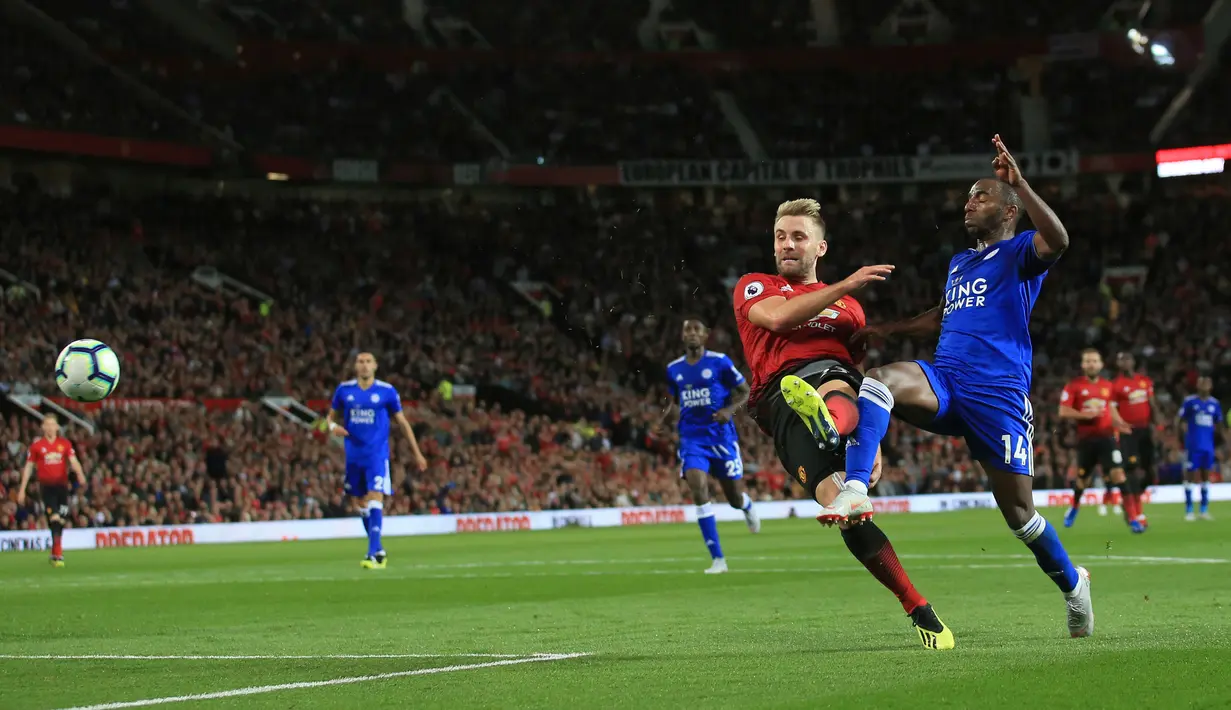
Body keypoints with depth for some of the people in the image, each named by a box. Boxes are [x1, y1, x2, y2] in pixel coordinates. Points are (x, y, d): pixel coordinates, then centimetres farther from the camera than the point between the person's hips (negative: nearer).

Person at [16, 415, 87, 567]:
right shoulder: (36, 445, 2)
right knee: (55, 519, -17)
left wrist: (80, 474, -25)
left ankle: (55, 554, 24)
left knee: (60, 522, 7)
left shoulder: (65, 444, 6)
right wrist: (22, 489, 5)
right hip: (46, 486, -3)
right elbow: (28, 467, 7)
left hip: (62, 485, 3)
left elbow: (73, 461, -3)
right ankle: (58, 555, -19)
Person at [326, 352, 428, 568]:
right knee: (359, 504, 9)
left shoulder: (387, 391, -2)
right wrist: (332, 425, -9)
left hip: (377, 454, -4)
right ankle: (379, 550, 25)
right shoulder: (344, 390, 5)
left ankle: (373, 555, -19)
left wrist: (417, 453, 7)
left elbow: (402, 422, 6)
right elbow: (331, 416, 17)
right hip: (354, 455, 4)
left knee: (375, 500, -16)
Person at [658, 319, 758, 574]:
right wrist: (667, 414, 2)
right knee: (698, 487, -20)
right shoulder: (674, 369, 7)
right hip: (692, 439, 2)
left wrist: (730, 410, -19)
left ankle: (748, 507, 49)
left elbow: (745, 392, 0)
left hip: (721, 436, -2)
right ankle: (718, 559, -17)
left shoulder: (720, 362, -6)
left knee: (735, 498, 4)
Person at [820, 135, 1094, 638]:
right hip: (943, 382, 6)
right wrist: (888, 330, 35)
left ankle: (1072, 583, 26)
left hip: (998, 393, -5)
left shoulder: (1018, 253, 3)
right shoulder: (958, 263, 25)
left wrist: (1017, 182, -22)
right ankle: (854, 490, -41)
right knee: (880, 380, -28)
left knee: (1019, 512, -1)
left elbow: (1057, 241, -21)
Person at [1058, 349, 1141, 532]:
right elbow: (1063, 412, -10)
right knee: (1083, 479, 13)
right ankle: (1075, 505, 47)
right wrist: (1085, 415, -22)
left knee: (1118, 473, -15)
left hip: (1106, 437, 1)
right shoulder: (1074, 385, -5)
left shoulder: (1107, 385, 7)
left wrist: (1118, 422, 8)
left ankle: (1133, 518, -16)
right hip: (1086, 439, -1)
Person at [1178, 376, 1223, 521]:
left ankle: (1204, 510, 14)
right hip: (1193, 445, -3)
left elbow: (1218, 425, 16)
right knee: (1190, 475, -1)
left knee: (1205, 476, 7)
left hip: (1208, 445, 4)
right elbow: (1182, 421, 1)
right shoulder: (1189, 401, -3)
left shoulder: (1214, 404, 7)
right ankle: (1188, 510, 4)